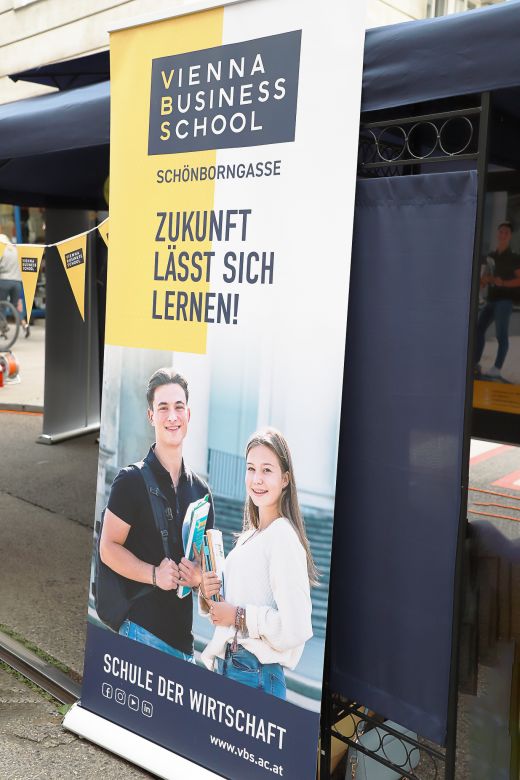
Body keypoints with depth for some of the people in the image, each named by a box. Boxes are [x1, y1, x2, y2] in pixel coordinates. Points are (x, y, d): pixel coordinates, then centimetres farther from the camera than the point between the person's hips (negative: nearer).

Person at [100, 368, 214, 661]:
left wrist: (199, 575, -1)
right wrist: (154, 573, -20)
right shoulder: (131, 480, -4)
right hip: (141, 629, -5)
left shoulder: (201, 489, 12)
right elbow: (108, 548, -7)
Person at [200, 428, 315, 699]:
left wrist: (239, 616, -15)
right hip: (226, 668, 7)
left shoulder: (282, 537, -15)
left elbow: (296, 627, -24)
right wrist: (208, 594, 0)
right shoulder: (248, 537, 11)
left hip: (256, 677, -7)